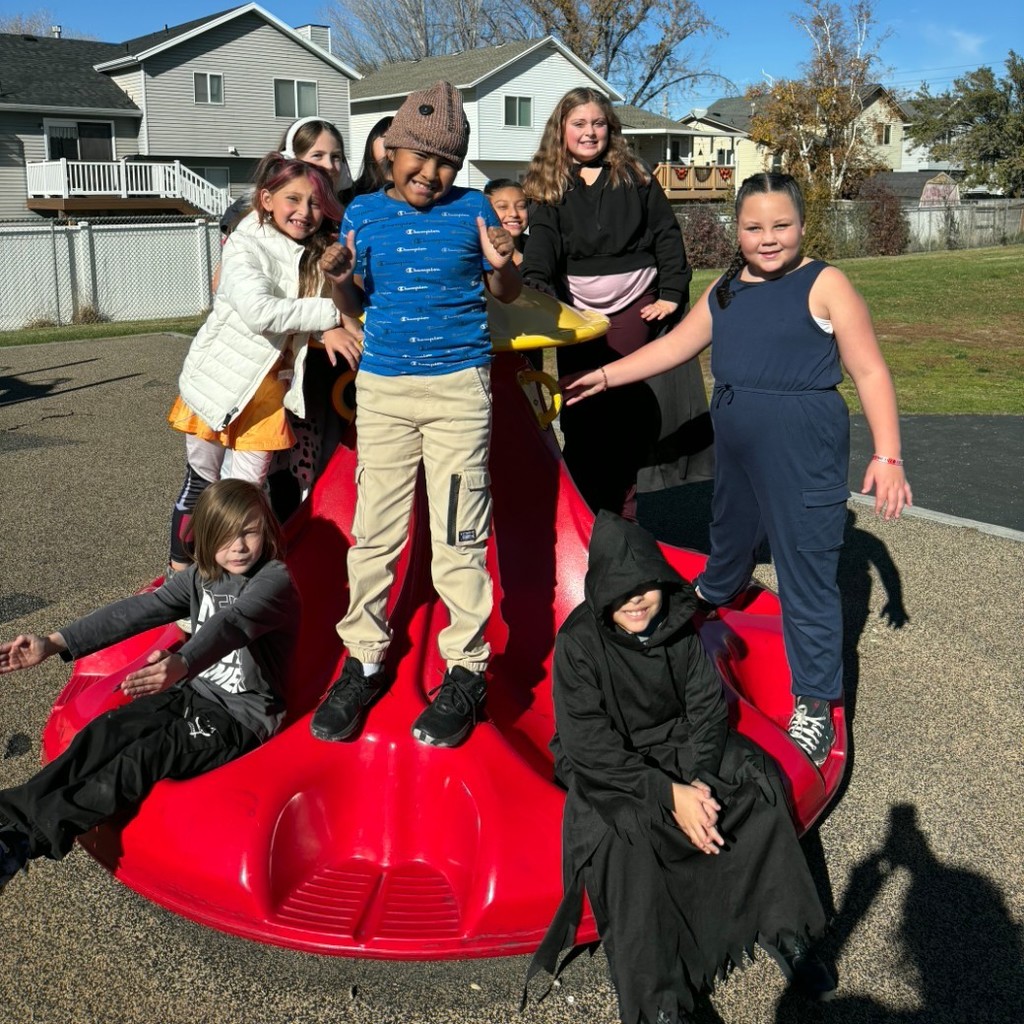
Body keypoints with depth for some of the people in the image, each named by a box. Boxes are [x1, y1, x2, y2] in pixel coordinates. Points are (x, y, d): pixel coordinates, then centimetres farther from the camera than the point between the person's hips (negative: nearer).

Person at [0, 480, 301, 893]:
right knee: (106, 731, -17)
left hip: (243, 717, -7)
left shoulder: (276, 580, -16)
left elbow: (232, 624, -36)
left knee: (148, 755, -26)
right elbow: (137, 611, -2)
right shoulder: (200, 576, 6)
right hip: (194, 693, 7)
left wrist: (181, 664, -55)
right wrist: (55, 644, -12)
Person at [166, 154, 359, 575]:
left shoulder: (319, 254, 2)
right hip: (220, 378, -4)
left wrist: (331, 330, -22)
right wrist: (330, 314, -27)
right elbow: (259, 311, -31)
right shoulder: (245, 245, -17)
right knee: (201, 483, 8)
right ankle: (179, 576, 24)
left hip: (270, 384, 5)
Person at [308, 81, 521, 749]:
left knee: (458, 535, -1)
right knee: (373, 531, 4)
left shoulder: (473, 209, 2)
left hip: (459, 386, -2)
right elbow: (355, 306, 12)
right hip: (381, 387, 2)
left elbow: (507, 295, 8)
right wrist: (339, 280, -9)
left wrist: (502, 264, -13)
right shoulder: (364, 213, 7)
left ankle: (466, 671, 10)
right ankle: (364, 660, 17)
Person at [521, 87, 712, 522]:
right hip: (578, 311, 1)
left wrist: (672, 293, -2)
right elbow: (542, 246, -9)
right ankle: (583, 510, 10)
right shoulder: (549, 186, 5)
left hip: (634, 306, -1)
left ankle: (622, 508, 9)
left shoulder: (634, 177, 6)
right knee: (580, 411, 0)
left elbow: (666, 236, 7)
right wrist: (535, 288, -28)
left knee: (625, 407, -1)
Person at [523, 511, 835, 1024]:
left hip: (677, 742, 5)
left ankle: (783, 929, 1)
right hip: (604, 767, -5)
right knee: (625, 833, -32)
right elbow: (590, 743, -24)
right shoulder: (579, 641, -21)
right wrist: (669, 794, -29)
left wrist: (698, 781, -21)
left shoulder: (677, 625, -8)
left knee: (757, 782, -15)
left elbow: (707, 705, -5)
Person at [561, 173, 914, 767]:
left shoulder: (824, 285, -9)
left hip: (805, 452, -7)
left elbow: (870, 371, -10)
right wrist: (608, 375, 15)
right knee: (731, 529, 31)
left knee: (807, 572, -4)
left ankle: (814, 705, 9)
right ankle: (715, 592, 63)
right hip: (737, 445, 7)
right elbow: (676, 345, 17)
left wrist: (887, 456, -16)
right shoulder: (725, 290, 10)